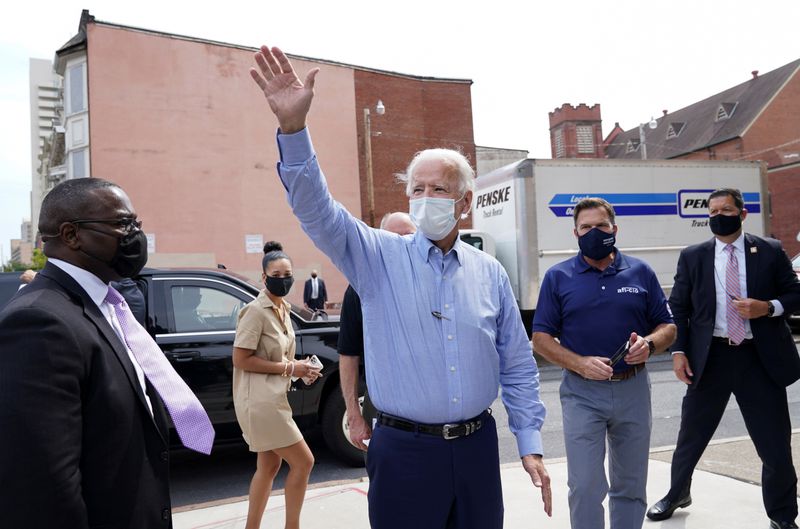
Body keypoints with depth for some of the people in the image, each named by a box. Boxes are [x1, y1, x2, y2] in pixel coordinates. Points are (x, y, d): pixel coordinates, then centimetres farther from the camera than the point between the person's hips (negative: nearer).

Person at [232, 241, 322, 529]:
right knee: (303, 462, -3)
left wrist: (301, 368, 3)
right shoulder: (256, 310, -16)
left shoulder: (282, 309, 11)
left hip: (272, 398, 9)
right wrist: (289, 369, -18)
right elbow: (240, 359, -19)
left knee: (268, 467, 15)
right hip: (259, 400, -9)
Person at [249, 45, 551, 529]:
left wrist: (531, 444, 4)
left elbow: (518, 368, 8)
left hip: (477, 446, 3)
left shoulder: (490, 273, 4)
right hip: (404, 451, -2)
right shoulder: (379, 257, -3)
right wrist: (294, 126, -31)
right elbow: (316, 209, -18)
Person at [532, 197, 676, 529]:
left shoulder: (640, 272, 5)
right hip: (582, 393, -2)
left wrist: (649, 344, -14)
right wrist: (580, 364, -17)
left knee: (631, 486, 15)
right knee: (585, 487, -1)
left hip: (633, 389, 2)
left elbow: (668, 327, 9)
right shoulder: (558, 277, 0)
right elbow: (541, 338, -2)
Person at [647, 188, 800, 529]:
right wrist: (678, 351, -5)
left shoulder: (770, 251, 3)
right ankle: (677, 495, 36)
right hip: (710, 357, 1)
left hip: (760, 357, 0)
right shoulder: (692, 257, 5)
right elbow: (678, 308, 4)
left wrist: (768, 307, -14)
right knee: (691, 435, 13)